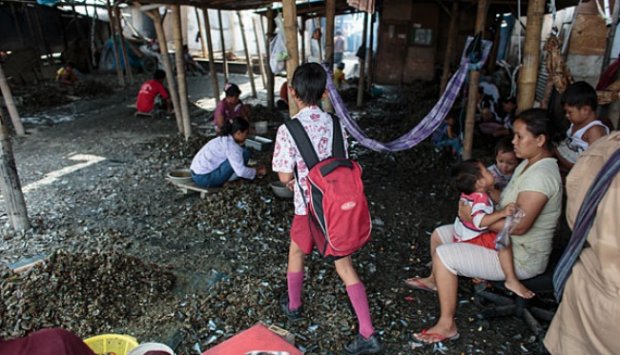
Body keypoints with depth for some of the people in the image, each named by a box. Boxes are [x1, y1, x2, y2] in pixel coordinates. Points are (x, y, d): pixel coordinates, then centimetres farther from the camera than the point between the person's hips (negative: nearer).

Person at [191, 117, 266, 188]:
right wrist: (256, 172, -3)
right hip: (205, 179, -10)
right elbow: (241, 171, -21)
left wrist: (254, 170, 21)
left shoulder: (223, 139, 13)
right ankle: (230, 178, 0)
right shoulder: (231, 145, -15)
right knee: (245, 152, -12)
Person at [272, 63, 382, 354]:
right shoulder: (333, 122, 0)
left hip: (310, 207, -4)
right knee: (344, 265, 11)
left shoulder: (288, 129, -15)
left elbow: (285, 177, -13)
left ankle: (293, 306, 45)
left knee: (296, 252, 25)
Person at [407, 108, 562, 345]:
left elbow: (519, 226, -32)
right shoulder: (529, 163, 4)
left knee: (443, 256, -21)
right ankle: (435, 280, 41)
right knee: (439, 235, 12)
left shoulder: (541, 175, -27)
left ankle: (447, 326, -4)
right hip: (504, 238, 10)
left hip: (520, 257, -10)